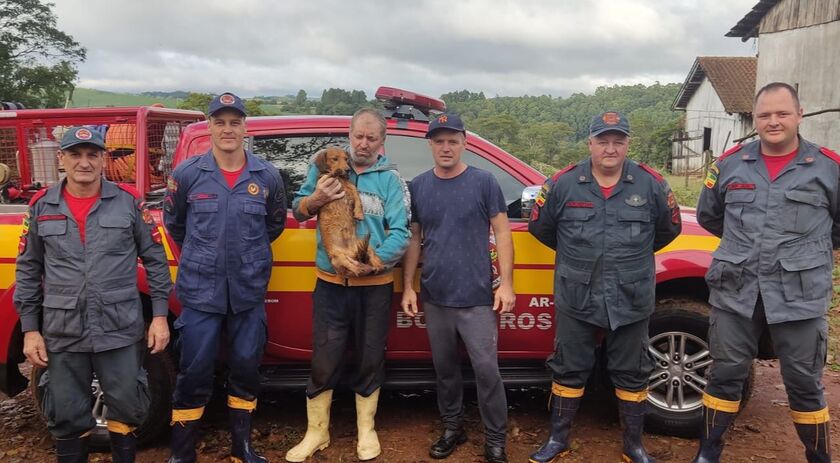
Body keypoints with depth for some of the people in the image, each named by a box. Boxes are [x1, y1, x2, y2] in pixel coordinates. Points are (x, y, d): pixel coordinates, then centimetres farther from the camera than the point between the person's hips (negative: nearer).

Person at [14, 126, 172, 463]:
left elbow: (155, 260, 2)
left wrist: (160, 315, -3)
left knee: (127, 408, 10)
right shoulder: (41, 206, 4)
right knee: (66, 416, 12)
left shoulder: (128, 201, -1)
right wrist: (29, 329, 4)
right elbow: (28, 271, 8)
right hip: (62, 334, 2)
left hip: (121, 331, -1)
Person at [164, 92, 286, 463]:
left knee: (246, 370, 11)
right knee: (194, 374, 3)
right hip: (200, 291, -2)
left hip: (250, 292, 2)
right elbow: (173, 223, 11)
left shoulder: (268, 177, -1)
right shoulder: (187, 174, -4)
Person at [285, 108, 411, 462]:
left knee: (369, 360, 13)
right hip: (330, 283, 1)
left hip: (375, 285, 0)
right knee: (323, 362, 6)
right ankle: (316, 432, 24)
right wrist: (315, 199, -16)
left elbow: (400, 233, -8)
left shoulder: (391, 179, -1)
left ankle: (366, 429, 32)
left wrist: (375, 260, -24)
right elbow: (298, 210, 6)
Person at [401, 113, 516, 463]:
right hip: (434, 296, 4)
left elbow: (502, 234, -2)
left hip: (476, 296, -3)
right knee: (444, 367, 13)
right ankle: (452, 428, 30)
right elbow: (414, 239, 11)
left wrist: (506, 283, -8)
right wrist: (408, 287, 6)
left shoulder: (484, 182, -3)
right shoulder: (418, 187, 7)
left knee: (486, 368, -2)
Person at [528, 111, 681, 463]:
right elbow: (539, 226, 10)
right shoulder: (563, 184, -4)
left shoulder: (651, 185, -2)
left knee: (631, 375, 12)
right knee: (569, 371, 10)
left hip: (631, 302, 1)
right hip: (576, 301, 0)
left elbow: (670, 228, 14)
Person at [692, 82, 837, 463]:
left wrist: (808, 250, 15)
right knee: (725, 375, 11)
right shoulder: (730, 164, 5)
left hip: (800, 298, -1)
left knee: (804, 383, 9)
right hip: (734, 293, 2)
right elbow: (708, 216, 19)